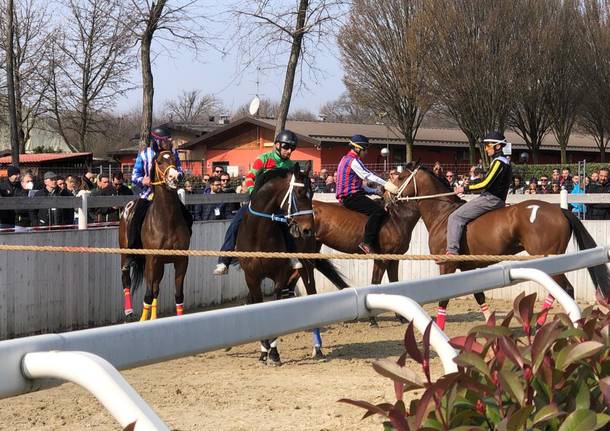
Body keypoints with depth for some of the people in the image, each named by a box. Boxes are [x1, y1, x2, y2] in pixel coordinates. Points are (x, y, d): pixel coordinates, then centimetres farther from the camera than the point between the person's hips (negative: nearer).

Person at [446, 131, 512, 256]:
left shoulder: (498, 162, -13)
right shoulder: (504, 162, 19)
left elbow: (485, 183, -20)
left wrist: (465, 189, -12)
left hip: (490, 199, -11)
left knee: (455, 217, -17)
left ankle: (452, 250, -29)